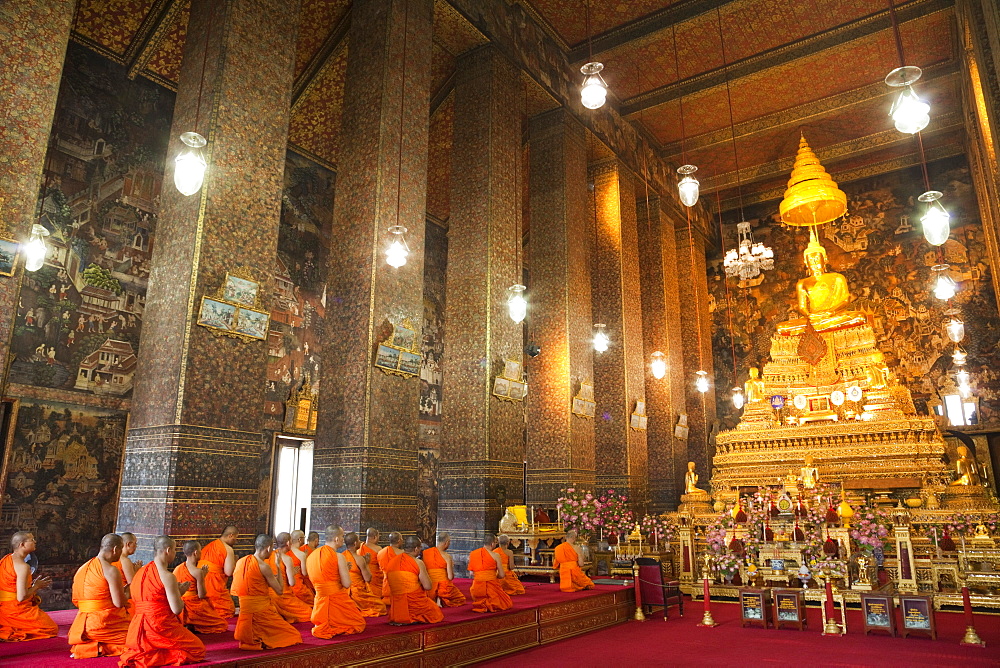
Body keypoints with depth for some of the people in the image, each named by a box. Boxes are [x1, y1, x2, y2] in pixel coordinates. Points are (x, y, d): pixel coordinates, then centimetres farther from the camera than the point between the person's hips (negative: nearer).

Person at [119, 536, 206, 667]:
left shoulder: (140, 571, 10)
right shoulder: (167, 576, -15)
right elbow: (177, 609, -16)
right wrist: (180, 592, 3)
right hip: (160, 626, -8)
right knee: (198, 648, 4)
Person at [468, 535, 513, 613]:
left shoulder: (472, 554, 4)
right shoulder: (495, 555, -7)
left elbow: (471, 573, 7)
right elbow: (501, 575, -3)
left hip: (477, 589, 4)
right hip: (492, 587, -4)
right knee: (507, 603, 19)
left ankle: (480, 604, 7)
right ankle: (491, 605, 0)